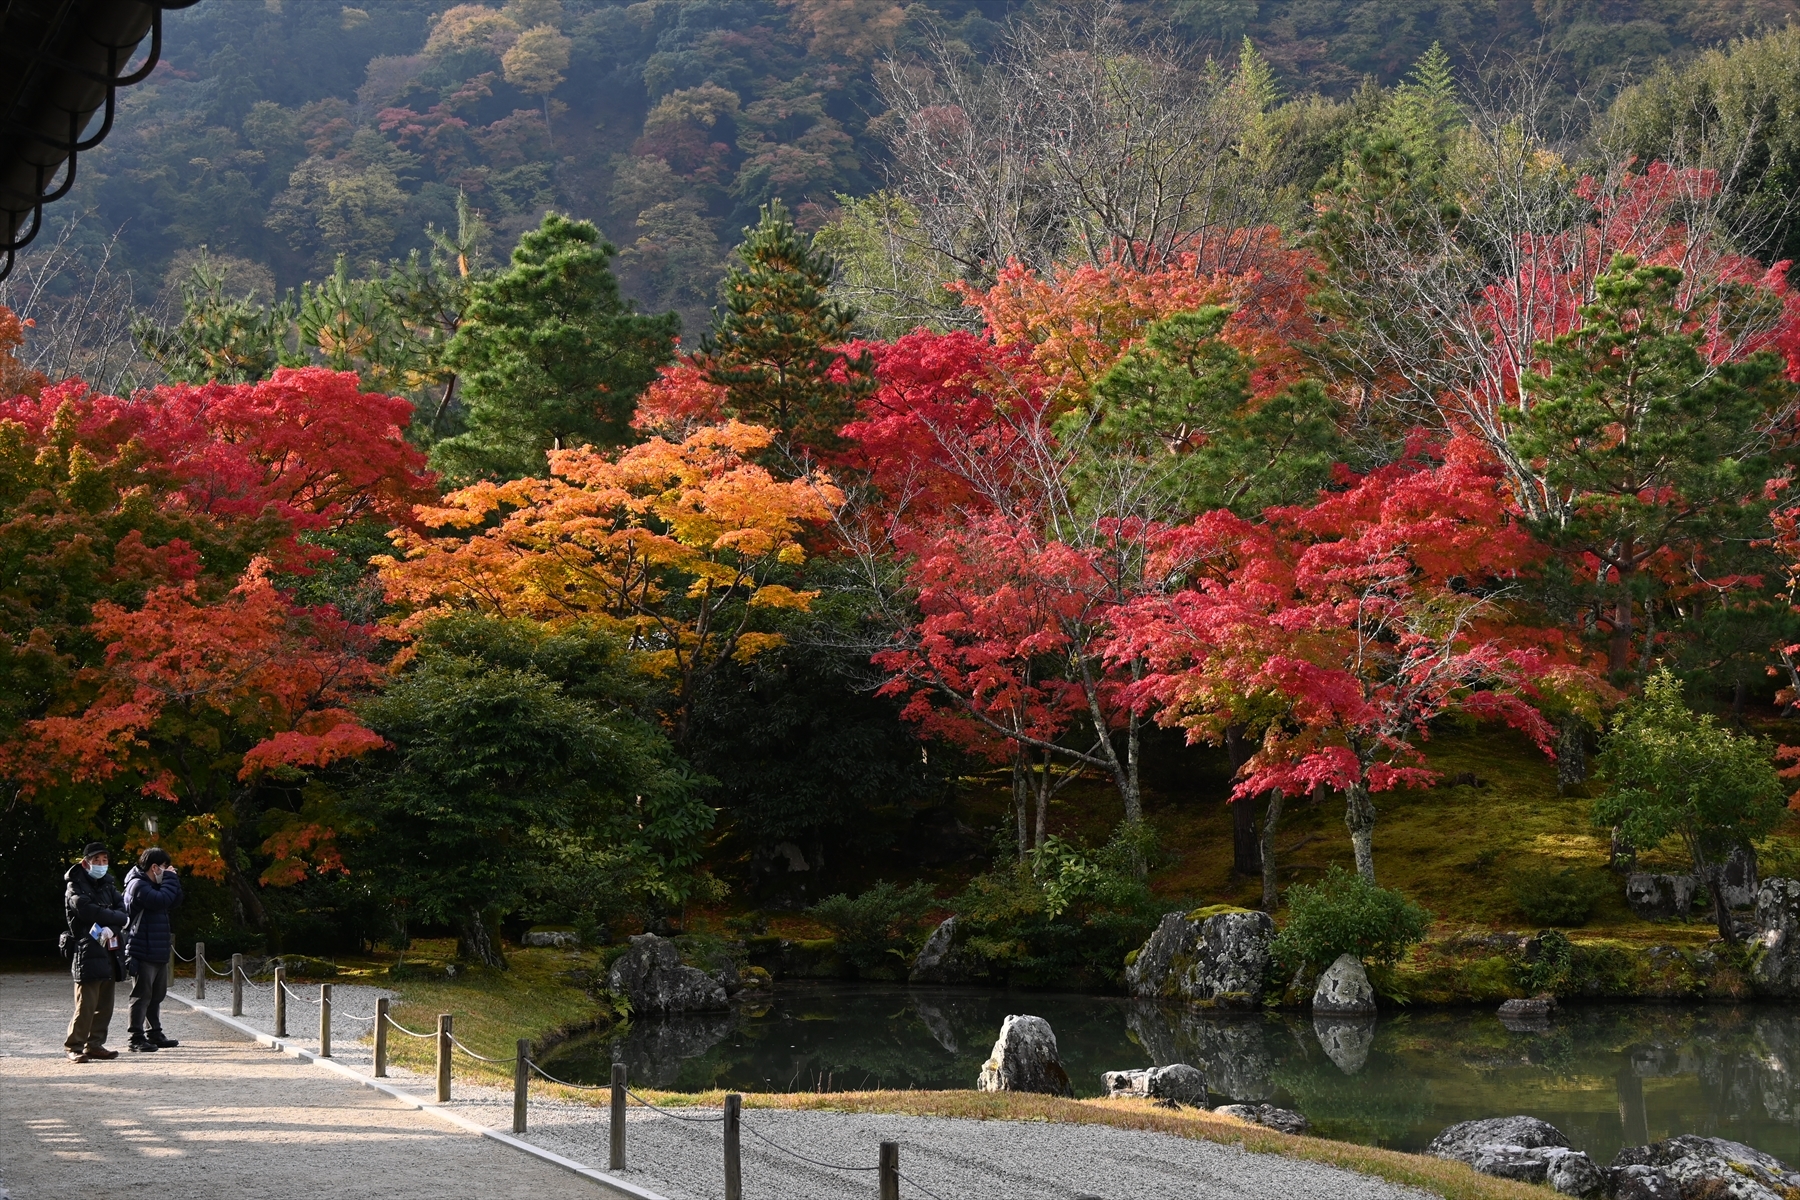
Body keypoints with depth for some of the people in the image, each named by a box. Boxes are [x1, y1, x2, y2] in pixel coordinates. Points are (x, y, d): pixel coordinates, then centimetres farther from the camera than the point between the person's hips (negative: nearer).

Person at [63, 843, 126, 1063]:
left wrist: (112, 928, -15)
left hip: (108, 950, 7)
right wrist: (117, 918, -8)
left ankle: (95, 1044, 16)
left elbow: (122, 908, 5)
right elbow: (88, 911, -19)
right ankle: (75, 1048, -7)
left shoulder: (107, 886, 18)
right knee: (86, 1004, -11)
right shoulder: (75, 887, -3)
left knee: (105, 1004, 8)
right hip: (87, 952, -7)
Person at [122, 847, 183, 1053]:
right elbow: (162, 900, -26)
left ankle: (155, 1035, 23)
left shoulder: (154, 884, 18)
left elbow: (175, 900, 17)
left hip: (159, 953, 10)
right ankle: (137, 1039, -4)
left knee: (157, 996, 15)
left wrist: (171, 879, 6)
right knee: (141, 996, -7)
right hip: (142, 953, -10)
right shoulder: (138, 885, -13)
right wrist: (170, 878, -13)